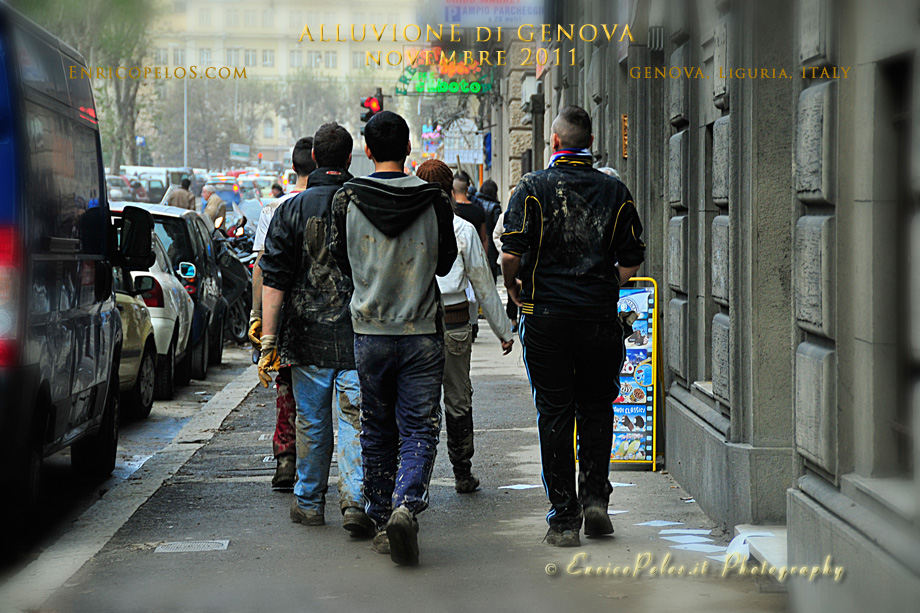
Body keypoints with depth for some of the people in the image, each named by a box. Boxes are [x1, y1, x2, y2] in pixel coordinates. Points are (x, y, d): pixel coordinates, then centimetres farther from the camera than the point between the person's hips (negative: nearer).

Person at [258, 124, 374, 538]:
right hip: (358, 337, 0)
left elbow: (274, 280, -6)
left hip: (308, 337, 0)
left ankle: (309, 502, 23)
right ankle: (355, 500, -13)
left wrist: (268, 339, -4)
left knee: (312, 423, 12)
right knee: (356, 421, 1)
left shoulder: (293, 209, -2)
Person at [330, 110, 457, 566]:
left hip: (369, 332, 1)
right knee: (419, 432, 1)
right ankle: (406, 507, -20)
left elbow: (342, 261, 6)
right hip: (422, 335, -1)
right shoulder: (434, 200, -5)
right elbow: (445, 263, 6)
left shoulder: (346, 200, -5)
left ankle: (381, 520, 18)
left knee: (377, 433, 14)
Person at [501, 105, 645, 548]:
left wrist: (512, 287, 7)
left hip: (546, 316, -2)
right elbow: (630, 262, 3)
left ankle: (564, 518, 5)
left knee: (554, 416, 4)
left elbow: (512, 252, -12)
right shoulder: (615, 192, 3)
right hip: (600, 317, 2)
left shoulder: (533, 188, -4)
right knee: (596, 410, 17)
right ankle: (595, 497, 6)